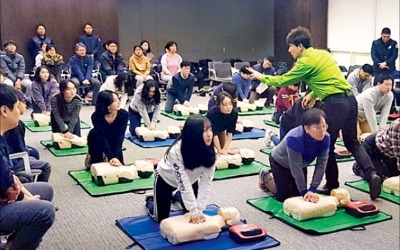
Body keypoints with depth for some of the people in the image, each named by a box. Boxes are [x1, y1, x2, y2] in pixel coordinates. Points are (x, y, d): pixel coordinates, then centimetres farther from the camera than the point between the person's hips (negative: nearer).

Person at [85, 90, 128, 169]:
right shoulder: (96, 116, -34)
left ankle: (105, 156, 27)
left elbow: (119, 137, -32)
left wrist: (116, 157, -41)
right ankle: (91, 157, 21)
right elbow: (102, 139, -36)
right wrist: (111, 157, -44)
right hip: (98, 140, -2)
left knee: (119, 165, -3)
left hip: (113, 141, 2)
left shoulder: (124, 114, -30)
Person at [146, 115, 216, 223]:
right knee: (161, 218, -1)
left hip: (191, 179, 4)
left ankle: (178, 197, 36)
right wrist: (194, 211, -37)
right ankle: (150, 201, 32)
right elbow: (183, 182, -38)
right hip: (165, 178, -4)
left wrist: (199, 210, -32)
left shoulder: (210, 152, -27)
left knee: (196, 216, 8)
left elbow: (206, 182, -27)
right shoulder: (177, 151, -39)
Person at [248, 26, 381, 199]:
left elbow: (283, 80, 0)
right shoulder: (323, 53, 17)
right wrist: (314, 94, 17)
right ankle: (371, 174, 2)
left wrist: (261, 77, 12)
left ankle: (332, 186, 17)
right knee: (352, 143, 18)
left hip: (335, 104, -8)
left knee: (327, 146, 7)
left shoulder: (306, 61, -8)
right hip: (350, 99, 8)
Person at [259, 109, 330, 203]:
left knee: (298, 194, 11)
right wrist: (304, 192, -31)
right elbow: (296, 169, -36)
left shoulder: (325, 138, -29)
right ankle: (265, 175, 26)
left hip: (301, 163, 5)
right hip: (280, 162, -5)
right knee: (284, 197, 0)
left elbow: (321, 164, -25)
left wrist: (312, 189, -29)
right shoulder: (294, 138, -43)